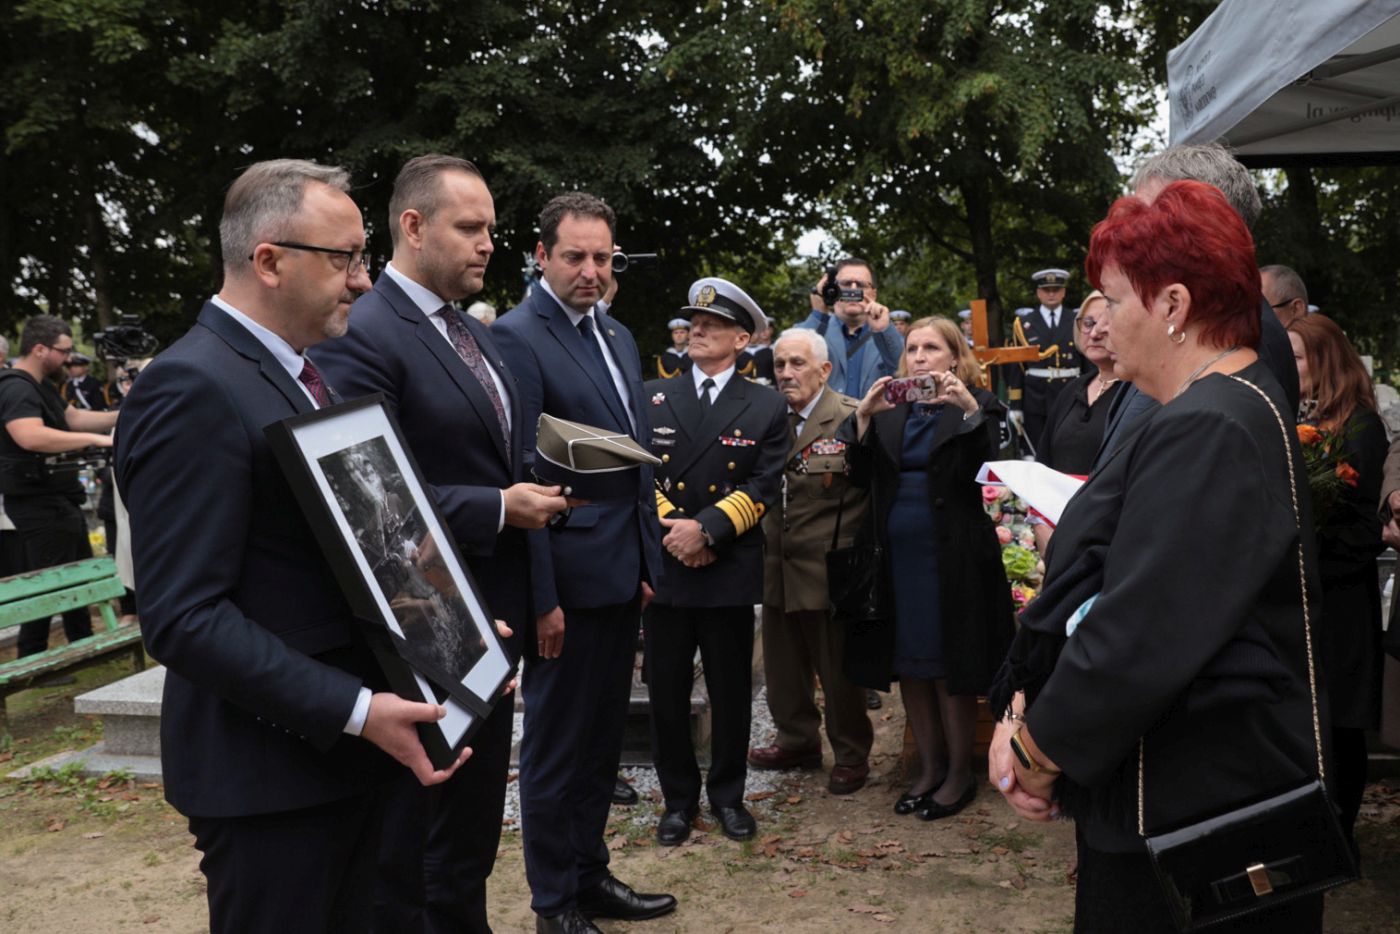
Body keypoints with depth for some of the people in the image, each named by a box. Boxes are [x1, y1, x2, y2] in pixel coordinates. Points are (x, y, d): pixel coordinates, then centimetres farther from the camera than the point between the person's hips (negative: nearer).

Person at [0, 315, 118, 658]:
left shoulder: (41, 386, 14)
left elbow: (75, 417, 19)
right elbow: (31, 437, -37)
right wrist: (96, 439, -37)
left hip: (57, 498, 11)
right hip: (39, 502, -11)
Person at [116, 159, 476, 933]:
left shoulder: (300, 375, 12)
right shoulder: (192, 390, -18)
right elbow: (183, 616, -23)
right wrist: (356, 710, -26)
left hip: (343, 751, 9)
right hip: (271, 767, -9)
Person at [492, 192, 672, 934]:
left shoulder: (618, 337, 13)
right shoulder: (516, 337, -12)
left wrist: (648, 562, 15)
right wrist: (541, 597, -18)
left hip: (623, 574, 8)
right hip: (568, 577, -8)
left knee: (603, 739, 18)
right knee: (556, 746, 7)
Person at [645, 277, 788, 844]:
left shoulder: (767, 407, 4)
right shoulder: (652, 397, 8)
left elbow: (764, 487, -4)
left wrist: (707, 530, -15)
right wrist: (672, 532, -11)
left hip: (731, 570, -1)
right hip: (664, 564, 1)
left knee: (731, 691, 9)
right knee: (666, 691, 6)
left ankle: (728, 794, 26)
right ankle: (678, 798, 22)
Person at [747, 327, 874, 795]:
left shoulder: (853, 418, -12)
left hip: (829, 570, -6)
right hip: (778, 566, 6)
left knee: (837, 669, 7)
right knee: (783, 664, 19)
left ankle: (851, 755, 26)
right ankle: (798, 739, 39)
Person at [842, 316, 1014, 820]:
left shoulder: (977, 405, 1)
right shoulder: (889, 409, 13)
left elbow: (991, 467, -15)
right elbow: (861, 476, 4)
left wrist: (970, 410, -25)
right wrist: (864, 417, -8)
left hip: (952, 559, -4)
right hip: (897, 555, 5)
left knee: (950, 667, 1)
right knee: (910, 665, 10)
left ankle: (959, 773, 16)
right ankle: (930, 766, 25)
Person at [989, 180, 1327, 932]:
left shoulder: (1210, 432, -22)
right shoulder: (1202, 414, 11)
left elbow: (1139, 635, -27)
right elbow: (1098, 581, 8)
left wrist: (1037, 749, -12)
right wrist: (1025, 708, -2)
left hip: (1192, 807, -9)